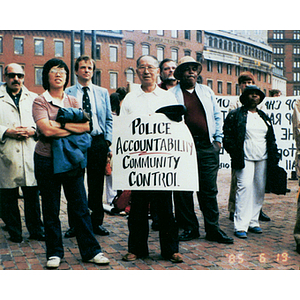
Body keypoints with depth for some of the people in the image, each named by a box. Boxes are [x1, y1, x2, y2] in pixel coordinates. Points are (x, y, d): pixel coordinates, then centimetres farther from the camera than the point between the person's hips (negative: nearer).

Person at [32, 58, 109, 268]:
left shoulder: (73, 101, 10)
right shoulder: (40, 102, -2)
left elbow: (87, 126, -4)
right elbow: (46, 130, -17)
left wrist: (61, 124, -14)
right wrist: (75, 129, -9)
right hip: (47, 161, -2)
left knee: (81, 207, 3)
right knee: (51, 210, 6)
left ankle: (91, 251, 12)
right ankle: (55, 253, 20)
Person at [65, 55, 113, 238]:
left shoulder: (103, 92, 13)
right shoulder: (67, 93, 5)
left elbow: (109, 119, 13)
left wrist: (108, 140, 3)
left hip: (98, 142, 2)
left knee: (97, 185, 7)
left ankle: (97, 223, 18)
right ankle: (74, 224, 15)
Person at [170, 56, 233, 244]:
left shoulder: (207, 92, 17)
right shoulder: (172, 93, 6)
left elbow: (217, 116, 18)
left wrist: (218, 139, 9)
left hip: (208, 147, 2)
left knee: (209, 190, 5)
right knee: (183, 191, 3)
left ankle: (213, 229, 13)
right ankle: (190, 228, 16)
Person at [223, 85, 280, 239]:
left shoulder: (264, 117, 19)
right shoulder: (235, 115, 2)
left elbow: (271, 139, 22)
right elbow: (228, 136, -2)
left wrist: (274, 156, 12)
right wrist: (235, 154, -11)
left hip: (262, 159, 6)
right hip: (245, 159, -5)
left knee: (259, 190, 5)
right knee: (245, 187, -14)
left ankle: (253, 221, 17)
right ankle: (241, 226, -11)